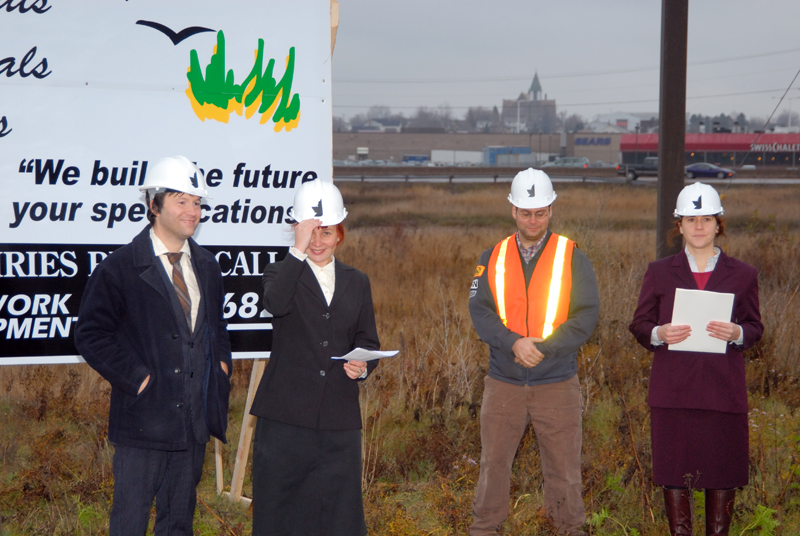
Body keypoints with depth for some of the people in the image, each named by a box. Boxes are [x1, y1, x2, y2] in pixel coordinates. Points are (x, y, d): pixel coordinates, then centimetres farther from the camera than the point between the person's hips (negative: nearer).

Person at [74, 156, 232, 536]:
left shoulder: (207, 267, 13)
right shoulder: (120, 268, -7)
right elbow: (91, 334, -9)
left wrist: (221, 364, 9)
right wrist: (135, 377, -15)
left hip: (195, 417, 6)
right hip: (144, 418, -5)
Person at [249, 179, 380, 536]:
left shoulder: (356, 283, 14)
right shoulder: (282, 274, 3)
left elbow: (368, 341, 16)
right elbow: (276, 303, -21)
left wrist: (363, 365, -6)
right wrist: (299, 250, -23)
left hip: (339, 420, 3)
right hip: (285, 417, -3)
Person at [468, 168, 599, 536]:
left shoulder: (572, 258, 0)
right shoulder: (492, 259, 6)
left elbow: (586, 316, -6)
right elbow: (479, 311, -2)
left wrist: (543, 347, -17)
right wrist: (513, 342, -19)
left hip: (557, 384, -2)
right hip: (503, 382, 2)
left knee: (563, 467, 5)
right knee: (493, 462, 7)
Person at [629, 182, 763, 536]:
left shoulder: (742, 275, 8)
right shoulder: (659, 273, 8)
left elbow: (755, 328, 10)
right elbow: (639, 324, 10)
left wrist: (736, 333, -12)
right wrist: (658, 334, -13)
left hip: (724, 391, 0)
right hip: (673, 391, 0)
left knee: (723, 472, 3)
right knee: (674, 471, 3)